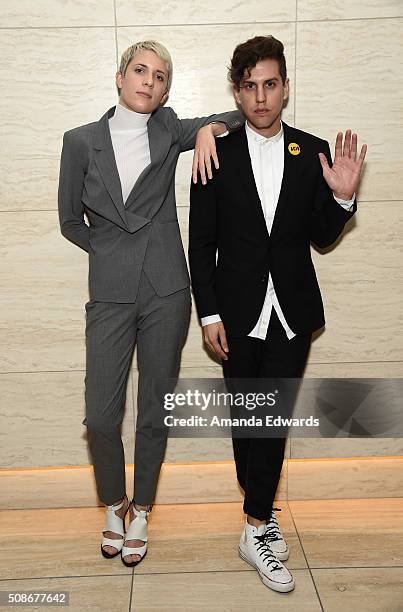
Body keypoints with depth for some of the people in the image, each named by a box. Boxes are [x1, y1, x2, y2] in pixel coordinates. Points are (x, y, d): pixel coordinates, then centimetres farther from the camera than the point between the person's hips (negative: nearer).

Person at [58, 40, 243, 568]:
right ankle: (114, 503, 30)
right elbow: (70, 220, 10)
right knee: (100, 416, 1)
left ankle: (141, 510, 31)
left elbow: (242, 115, 12)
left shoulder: (170, 132, 4)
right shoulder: (82, 141, 3)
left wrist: (208, 129, -7)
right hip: (110, 294, 0)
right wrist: (114, 252, 8)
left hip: (166, 291, 1)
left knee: (154, 412, 8)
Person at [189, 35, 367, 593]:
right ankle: (263, 517, 29)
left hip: (293, 312, 1)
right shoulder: (217, 154, -2)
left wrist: (342, 196, -13)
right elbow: (201, 243, -1)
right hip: (239, 311, 0)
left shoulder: (313, 153, 2)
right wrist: (209, 315, -6)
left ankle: (256, 526, 19)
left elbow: (320, 238, 6)